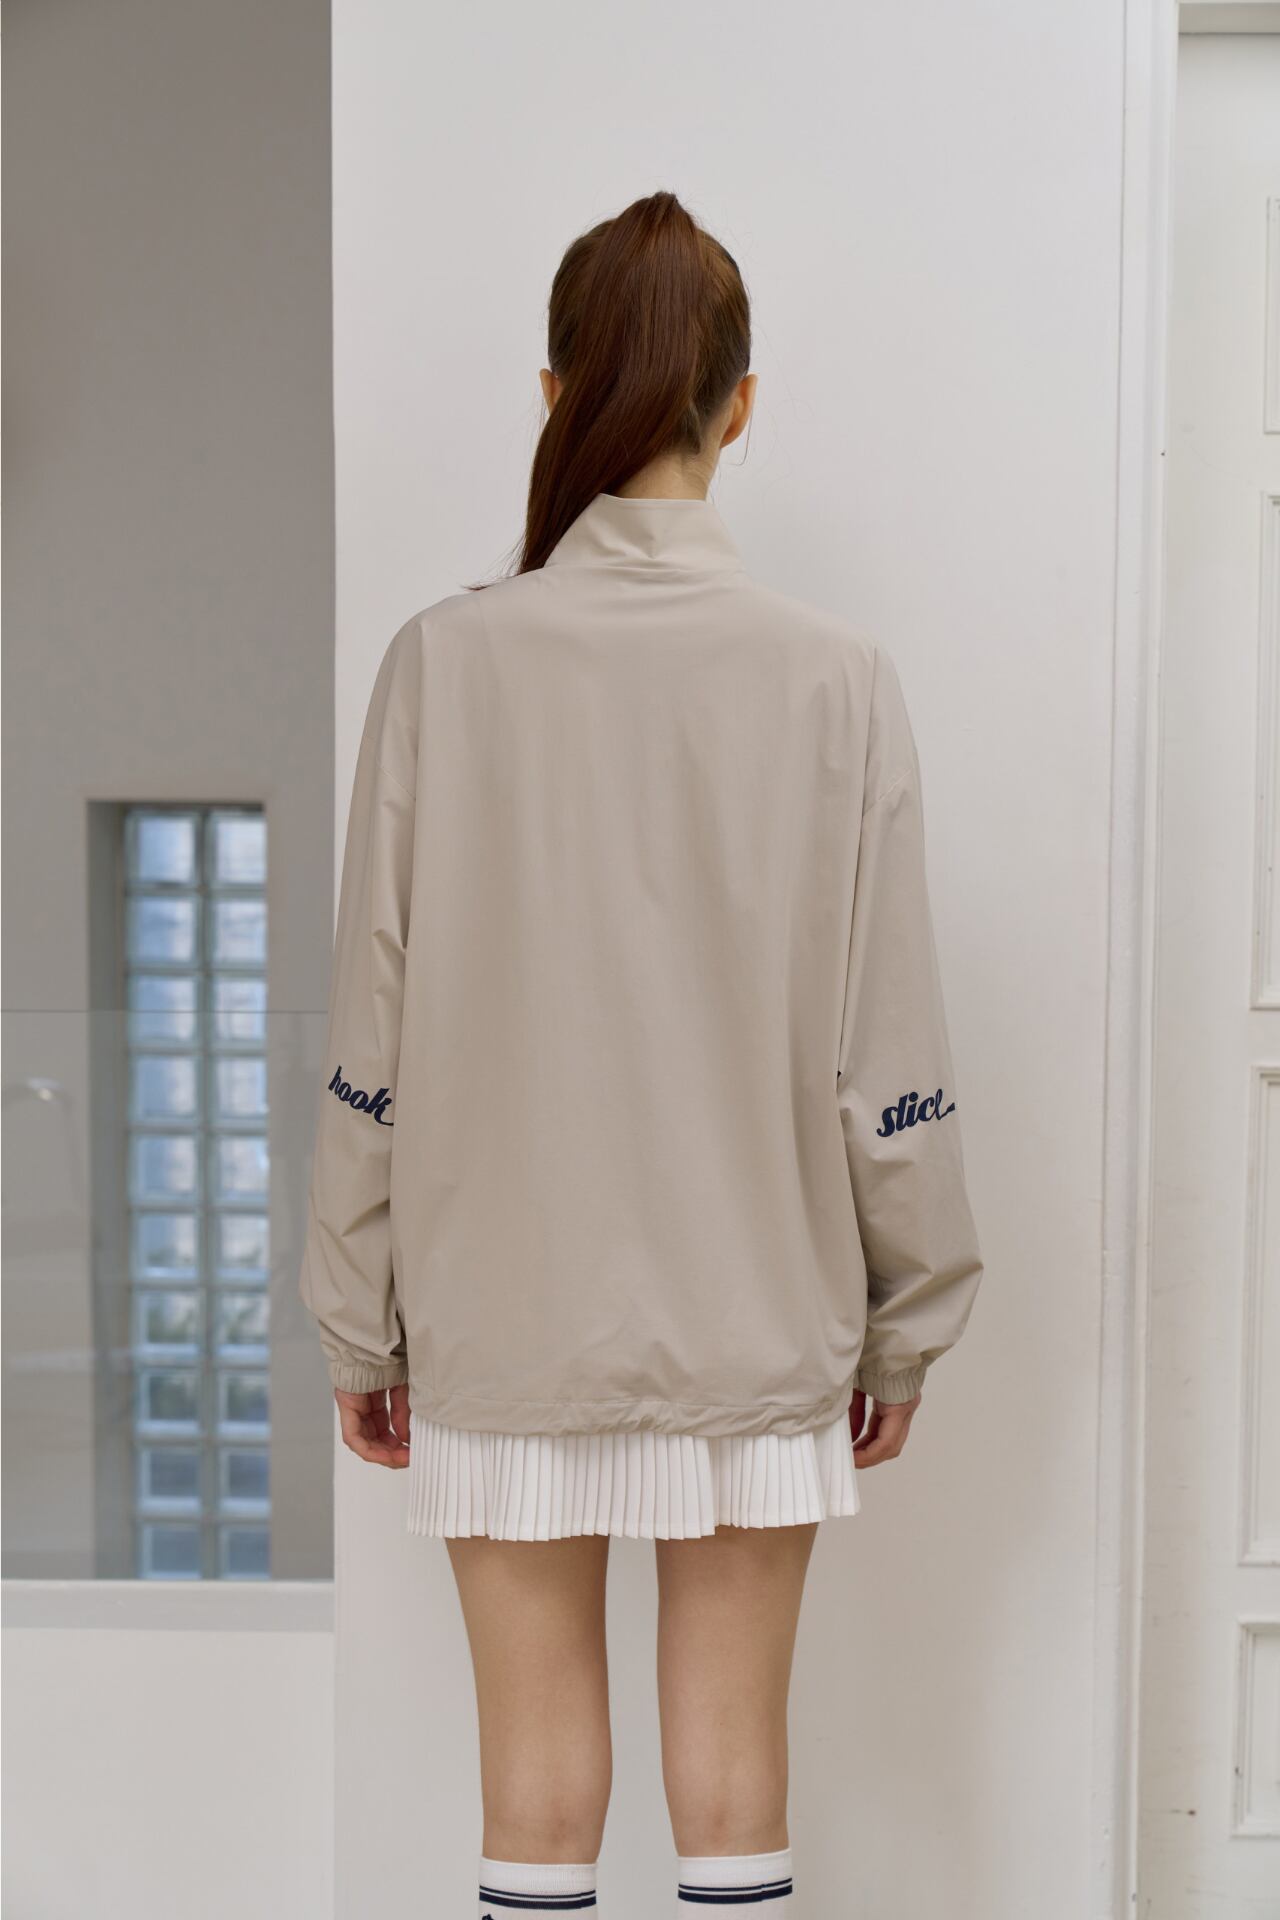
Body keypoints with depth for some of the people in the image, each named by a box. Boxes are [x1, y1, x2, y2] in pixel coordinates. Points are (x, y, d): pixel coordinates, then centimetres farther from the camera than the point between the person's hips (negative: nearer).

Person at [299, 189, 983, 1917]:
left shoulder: (448, 663, -9)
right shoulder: (837, 681, -8)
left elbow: (376, 1042, -5)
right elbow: (890, 1059, -5)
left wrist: (359, 1322, 5)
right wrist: (908, 1321, 8)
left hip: (505, 1317, 0)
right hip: (758, 1316, 1)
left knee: (539, 1751, 12)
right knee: (734, 1750, 13)